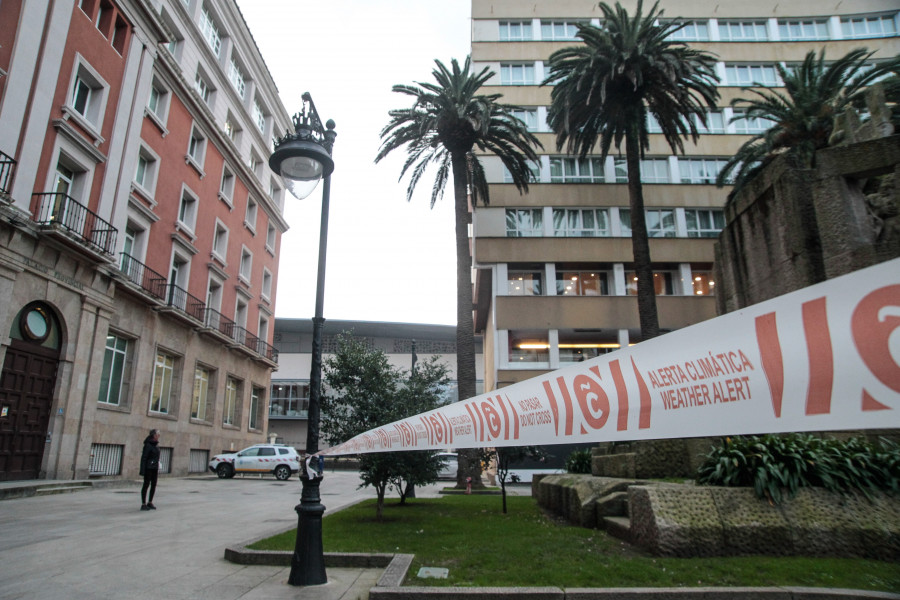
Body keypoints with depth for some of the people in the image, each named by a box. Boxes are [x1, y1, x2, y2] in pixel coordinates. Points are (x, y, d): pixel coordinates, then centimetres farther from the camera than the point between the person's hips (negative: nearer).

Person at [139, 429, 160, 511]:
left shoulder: (156, 445, 11)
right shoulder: (148, 445, -12)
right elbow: (143, 458, -14)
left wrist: (158, 470, 17)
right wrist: (142, 471, -18)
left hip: (155, 468, 8)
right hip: (148, 468, -8)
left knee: (154, 485, 9)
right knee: (146, 485, -1)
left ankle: (150, 503, 18)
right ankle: (143, 504, 6)